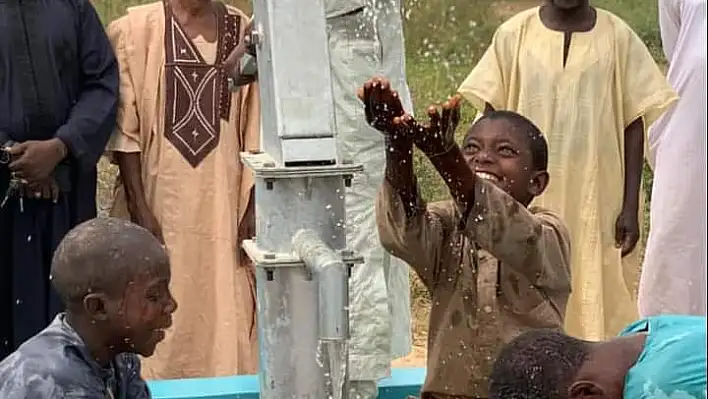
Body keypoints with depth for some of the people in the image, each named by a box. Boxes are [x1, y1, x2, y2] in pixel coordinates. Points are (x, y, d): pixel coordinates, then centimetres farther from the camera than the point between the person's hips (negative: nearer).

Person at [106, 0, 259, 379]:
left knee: (225, 311, 2)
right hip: (158, 198, -2)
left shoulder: (243, 31, 4)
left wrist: (254, 207, 1)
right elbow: (125, 127, -5)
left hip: (223, 199, 2)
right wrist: (140, 209, -10)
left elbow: (255, 131, 6)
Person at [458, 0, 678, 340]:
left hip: (599, 203, 0)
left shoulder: (617, 37, 0)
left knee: (601, 306, 0)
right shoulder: (514, 35, 1)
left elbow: (633, 125, 2)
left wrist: (630, 206, -3)